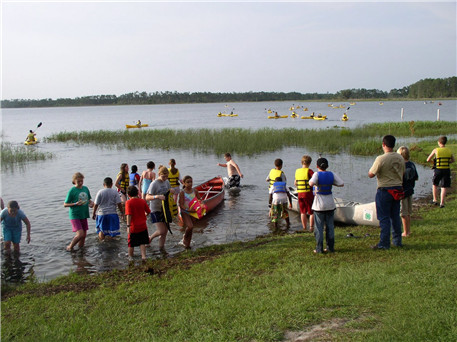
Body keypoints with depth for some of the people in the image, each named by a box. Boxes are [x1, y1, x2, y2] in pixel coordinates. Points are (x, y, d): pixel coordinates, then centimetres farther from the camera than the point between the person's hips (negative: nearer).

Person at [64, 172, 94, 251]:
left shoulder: (85, 188, 6)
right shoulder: (72, 190, -10)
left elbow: (89, 199, 20)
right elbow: (65, 204, -7)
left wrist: (91, 203, -3)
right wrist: (75, 204, -21)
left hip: (84, 215, 6)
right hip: (75, 216, -6)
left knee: (84, 235, 10)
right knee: (80, 234, -15)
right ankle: (70, 247, 8)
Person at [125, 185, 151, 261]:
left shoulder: (128, 202, -12)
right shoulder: (142, 201, -1)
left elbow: (129, 215, -20)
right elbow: (148, 212, 6)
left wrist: (128, 226, -20)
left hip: (133, 227, -3)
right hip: (143, 226, 3)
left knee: (131, 243, 13)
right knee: (142, 242, 12)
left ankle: (130, 257, 26)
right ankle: (143, 256, 3)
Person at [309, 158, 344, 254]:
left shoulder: (317, 174, -10)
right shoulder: (332, 174, 1)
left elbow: (311, 183, -28)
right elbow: (342, 183, -1)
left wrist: (310, 181, -6)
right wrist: (331, 183, 11)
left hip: (319, 205, -3)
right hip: (330, 204, 4)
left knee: (319, 227, 2)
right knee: (330, 226, 11)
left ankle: (319, 248, 2)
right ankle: (330, 247, 14)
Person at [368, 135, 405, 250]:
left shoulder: (381, 159, -17)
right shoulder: (400, 158, 4)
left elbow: (371, 175, -12)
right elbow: (403, 174, 14)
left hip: (385, 190, -6)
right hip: (398, 189, 6)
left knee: (384, 218, 0)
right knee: (395, 216, 16)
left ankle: (384, 244, 3)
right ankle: (397, 241, 23)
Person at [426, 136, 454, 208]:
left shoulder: (436, 150, -7)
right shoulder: (449, 150, 2)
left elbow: (428, 160, -3)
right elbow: (453, 160, 16)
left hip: (438, 170, -1)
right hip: (447, 170, 2)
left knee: (435, 184, 20)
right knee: (444, 187, 6)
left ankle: (435, 200, 26)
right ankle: (442, 203, 1)